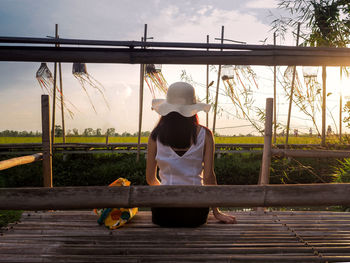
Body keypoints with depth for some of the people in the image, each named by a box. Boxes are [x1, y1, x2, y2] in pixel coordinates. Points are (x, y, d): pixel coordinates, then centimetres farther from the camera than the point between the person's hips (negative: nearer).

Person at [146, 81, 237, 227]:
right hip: (194, 214, 1)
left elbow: (150, 178, 5)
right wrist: (216, 212, 5)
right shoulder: (204, 134, -3)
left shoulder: (156, 135, -1)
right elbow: (209, 176, -5)